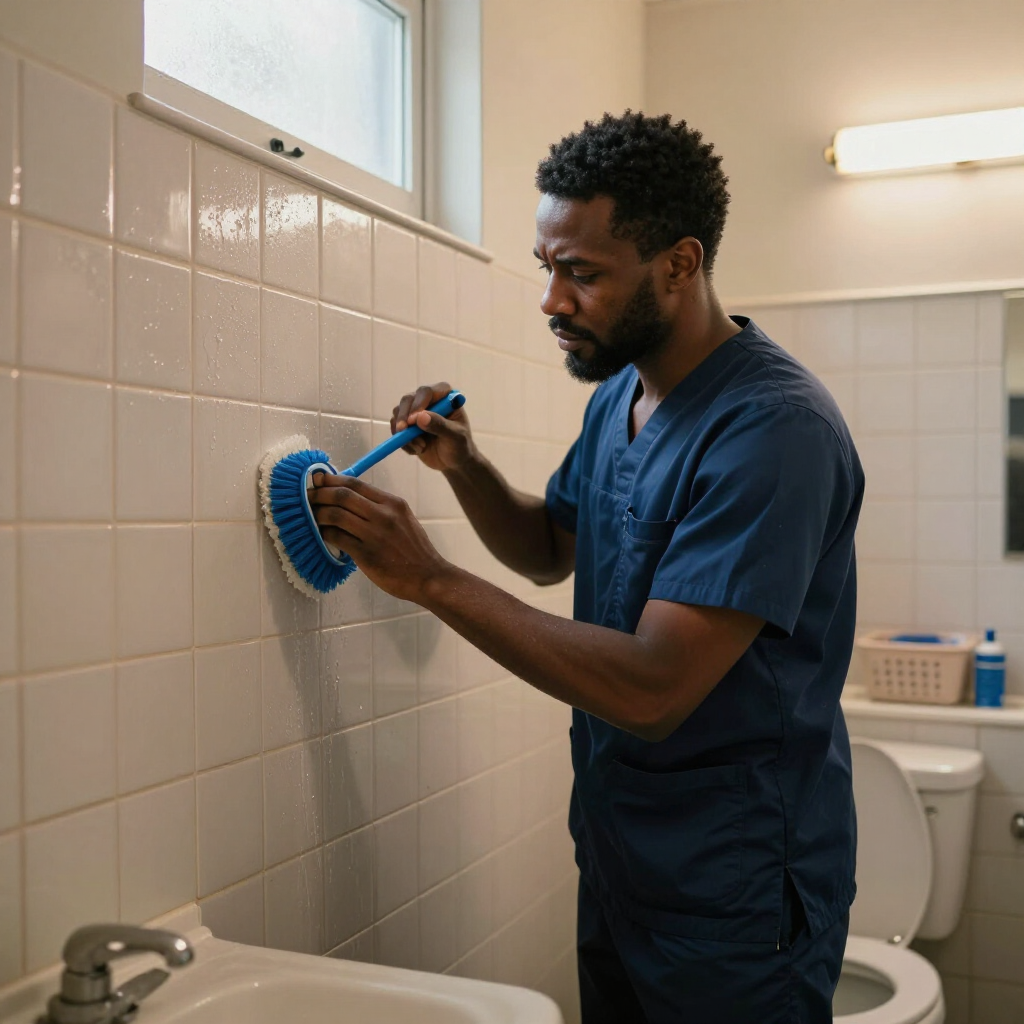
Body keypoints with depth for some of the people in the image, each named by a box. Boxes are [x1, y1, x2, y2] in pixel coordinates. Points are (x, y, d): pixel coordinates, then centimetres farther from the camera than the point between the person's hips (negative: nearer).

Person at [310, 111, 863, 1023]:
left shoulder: (775, 430, -26)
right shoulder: (617, 393, 3)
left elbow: (652, 689, -30)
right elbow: (551, 550, 16)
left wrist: (433, 580, -26)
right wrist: (462, 465, -3)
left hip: (733, 901, -8)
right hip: (616, 857, 8)